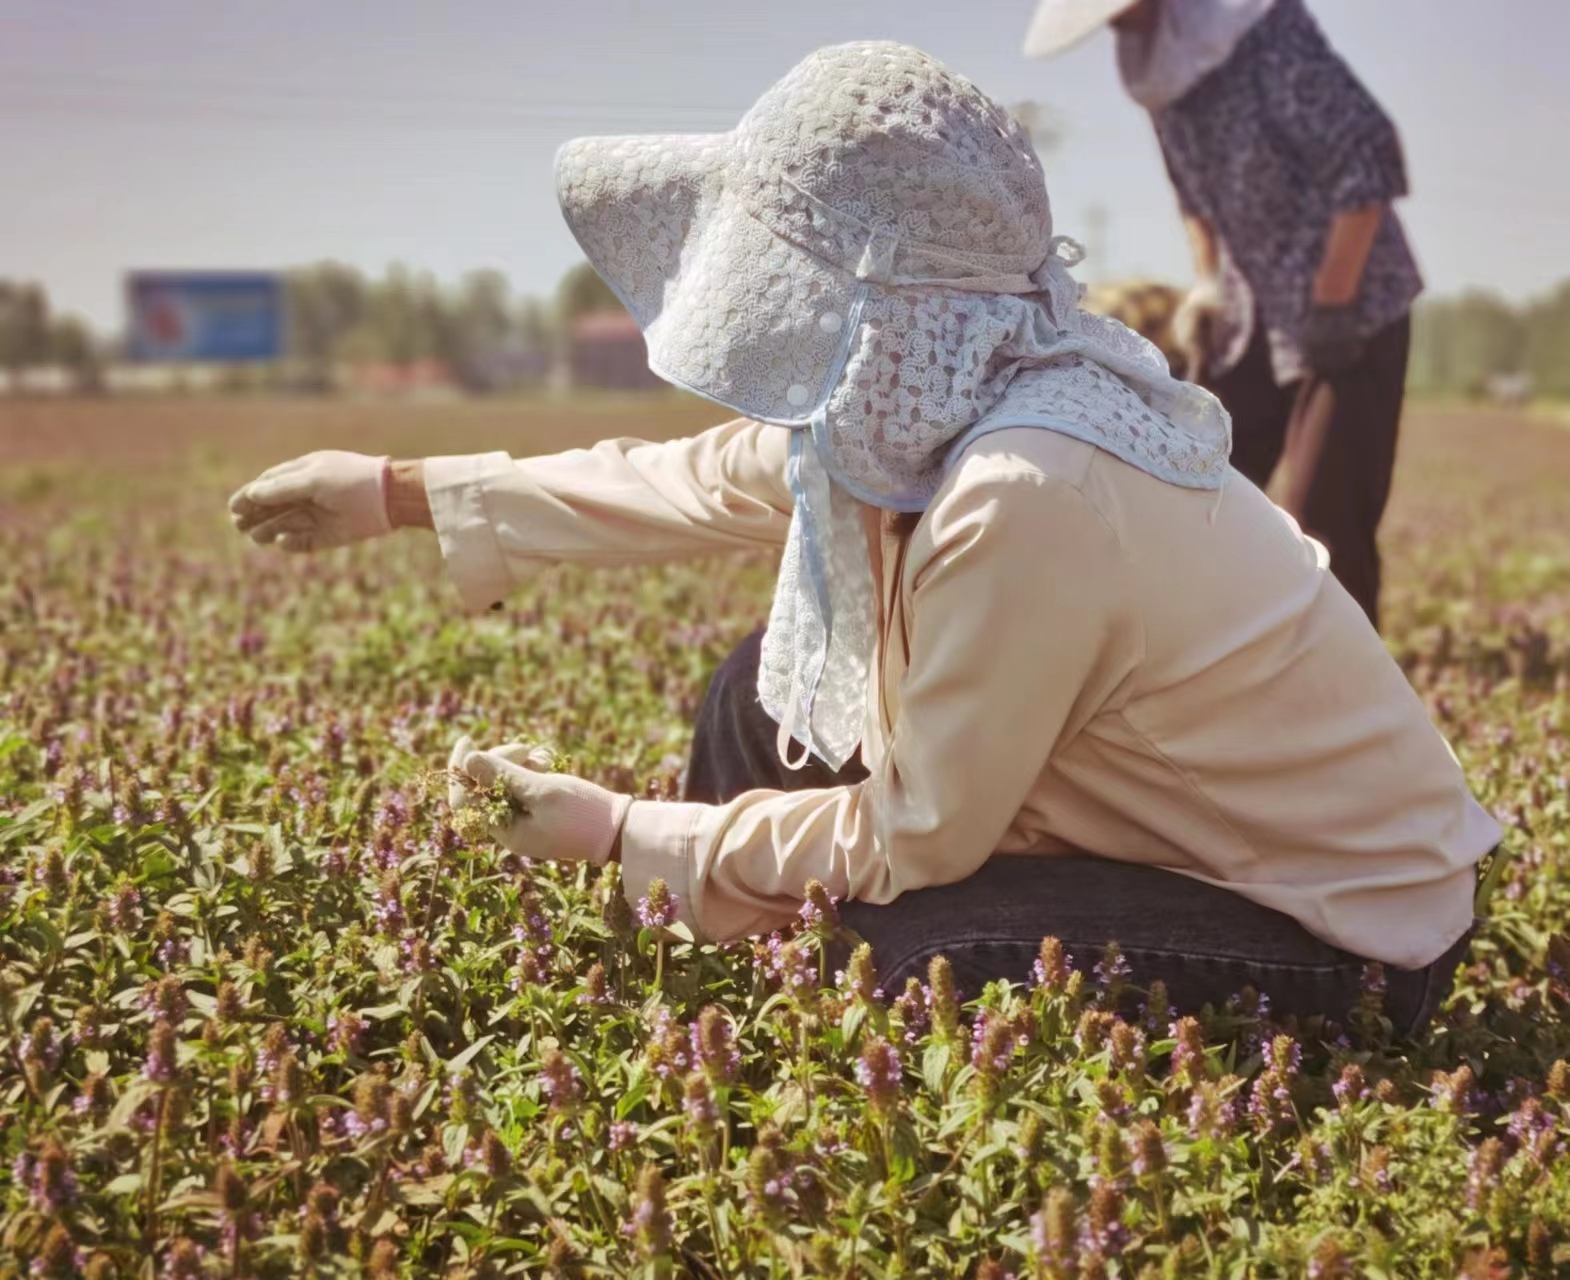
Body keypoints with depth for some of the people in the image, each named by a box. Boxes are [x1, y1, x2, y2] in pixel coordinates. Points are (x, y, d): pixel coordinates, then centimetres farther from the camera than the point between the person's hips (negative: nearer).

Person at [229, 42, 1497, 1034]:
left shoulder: (1022, 491, -34)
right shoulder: (910, 407, -9)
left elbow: (914, 844, -23)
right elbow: (702, 478, 7)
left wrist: (617, 832, -11)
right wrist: (398, 489, 13)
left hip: (1343, 936, -7)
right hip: (1180, 827, 8)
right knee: (768, 701, 3)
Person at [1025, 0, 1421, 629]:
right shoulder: (1153, 59, 3)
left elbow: (1369, 164, -20)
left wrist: (1328, 304, -19)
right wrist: (1208, 282, 7)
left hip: (1354, 309, -7)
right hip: (1252, 316, 7)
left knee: (1323, 519, -9)